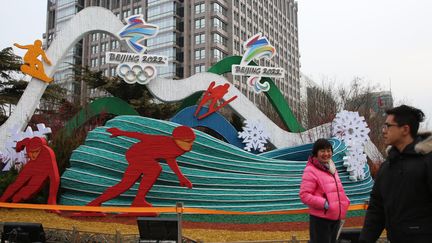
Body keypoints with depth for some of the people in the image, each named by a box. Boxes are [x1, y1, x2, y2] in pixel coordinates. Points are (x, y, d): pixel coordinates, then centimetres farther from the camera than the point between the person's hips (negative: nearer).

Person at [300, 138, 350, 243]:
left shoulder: (331, 168, 16)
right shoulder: (311, 170, -13)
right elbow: (304, 195, -19)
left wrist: (344, 201, 8)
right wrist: (324, 203, -25)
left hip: (335, 217, 9)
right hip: (320, 218, -9)